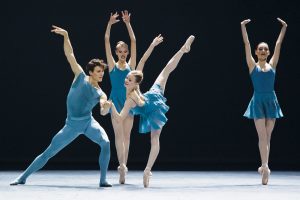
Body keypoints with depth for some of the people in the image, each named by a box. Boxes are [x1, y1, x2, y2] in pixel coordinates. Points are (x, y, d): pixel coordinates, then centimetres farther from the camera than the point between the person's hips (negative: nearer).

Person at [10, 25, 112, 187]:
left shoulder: (100, 94, 2)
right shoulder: (81, 77, -3)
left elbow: (103, 112, -12)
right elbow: (69, 55, -7)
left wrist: (106, 106, -36)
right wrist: (66, 36, -15)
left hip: (89, 122, 2)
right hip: (72, 124, -2)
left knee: (106, 143, -25)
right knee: (48, 153, 0)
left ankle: (103, 180, -14)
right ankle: (23, 177, 15)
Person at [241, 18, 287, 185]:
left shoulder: (272, 65, 9)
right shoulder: (253, 66, 3)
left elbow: (278, 45, 9)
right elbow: (247, 44, 0)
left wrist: (284, 28, 9)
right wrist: (243, 27, -3)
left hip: (271, 101, 3)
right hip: (258, 102, -3)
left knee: (267, 136, 6)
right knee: (262, 135, -10)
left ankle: (264, 167, 12)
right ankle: (265, 167, -16)